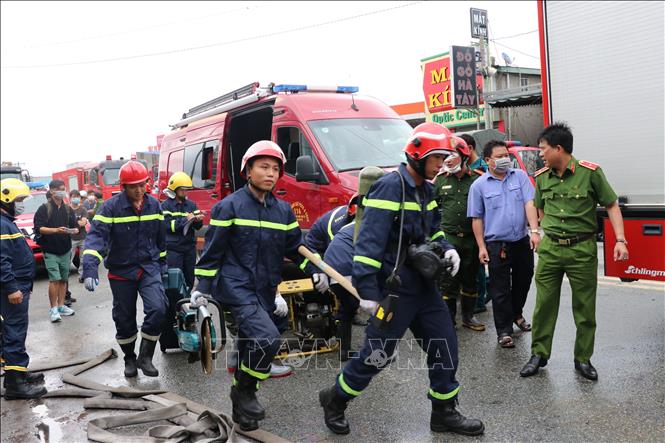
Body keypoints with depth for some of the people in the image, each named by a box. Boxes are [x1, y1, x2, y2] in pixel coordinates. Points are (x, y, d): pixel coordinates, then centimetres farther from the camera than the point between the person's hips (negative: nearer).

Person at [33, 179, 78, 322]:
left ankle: (61, 306, 18)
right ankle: (53, 308, -2)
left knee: (63, 279, 8)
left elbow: (75, 226, 10)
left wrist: (74, 230, -13)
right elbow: (39, 228, -11)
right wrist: (56, 230, -25)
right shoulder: (44, 208, -3)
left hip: (65, 250, 5)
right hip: (50, 251, -5)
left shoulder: (68, 209, 11)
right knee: (55, 279, -11)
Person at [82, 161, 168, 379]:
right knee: (124, 319, 9)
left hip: (149, 267, 2)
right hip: (121, 271, -2)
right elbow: (96, 235, -23)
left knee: (158, 309, -17)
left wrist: (162, 262, 21)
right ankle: (129, 359, 33)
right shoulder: (111, 207, -13)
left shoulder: (154, 205, 1)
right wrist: (90, 268, -35)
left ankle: (145, 357, 2)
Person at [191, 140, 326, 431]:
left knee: (250, 347, 14)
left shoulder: (283, 210, 9)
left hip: (265, 292, 6)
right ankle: (244, 391, 1)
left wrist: (315, 272, 2)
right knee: (268, 338, -23)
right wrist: (202, 287, -5)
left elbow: (296, 246, 16)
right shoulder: (229, 206, -6)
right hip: (236, 287, -6)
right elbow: (213, 250, -3)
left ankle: (242, 408, 31)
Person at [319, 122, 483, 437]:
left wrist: (446, 249, 3)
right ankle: (334, 400, 24)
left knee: (445, 346, 10)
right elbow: (369, 240, -23)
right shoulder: (389, 187, -17)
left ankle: (444, 413, 26)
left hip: (424, 285, 9)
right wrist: (367, 290, -26)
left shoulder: (424, 190, 12)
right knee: (377, 354, 1)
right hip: (395, 288, -8)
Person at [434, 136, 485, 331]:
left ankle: (468, 316, 25)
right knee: (448, 280, 1)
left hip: (472, 237, 0)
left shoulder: (477, 179, 0)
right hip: (448, 237, 0)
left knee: (470, 279, 12)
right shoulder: (440, 180, 7)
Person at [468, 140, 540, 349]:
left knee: (523, 281, 19)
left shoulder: (520, 176, 3)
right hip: (497, 244, -3)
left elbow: (529, 204, -6)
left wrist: (534, 231, -18)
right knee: (500, 290, 0)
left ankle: (516, 314, 43)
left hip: (522, 241, 3)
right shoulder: (479, 185, -3)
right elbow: (477, 218, 0)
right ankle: (503, 331, 10)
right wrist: (481, 247, -5)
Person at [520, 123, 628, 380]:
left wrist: (620, 240, -11)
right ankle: (539, 355, 19)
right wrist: (545, 233, 11)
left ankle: (583, 359, 22)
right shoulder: (542, 177, 5)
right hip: (549, 249, 3)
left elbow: (611, 206, -3)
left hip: (582, 249, -3)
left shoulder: (590, 172, -8)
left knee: (585, 308, 7)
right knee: (544, 304, 6)